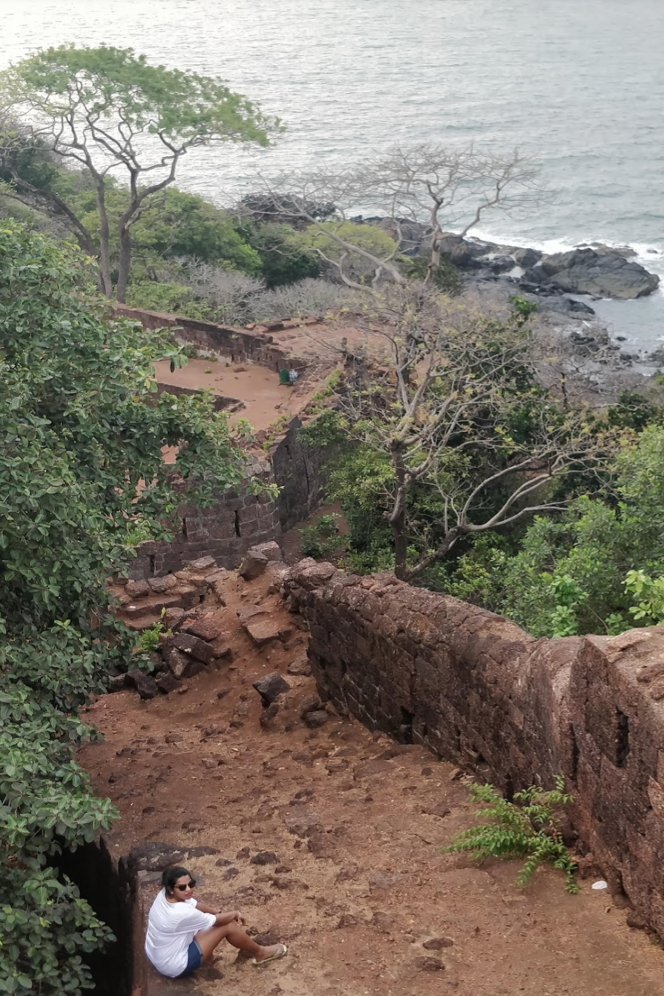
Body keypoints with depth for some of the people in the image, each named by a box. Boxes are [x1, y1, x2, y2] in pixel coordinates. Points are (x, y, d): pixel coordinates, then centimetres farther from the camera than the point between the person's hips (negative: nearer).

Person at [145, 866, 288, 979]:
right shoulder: (182, 913, -35)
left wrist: (218, 912, 2)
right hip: (174, 967, -8)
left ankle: (205, 952, 27)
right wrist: (234, 914, 3)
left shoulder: (164, 895, -11)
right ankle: (260, 953, 15)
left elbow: (195, 905, 9)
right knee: (228, 926, -6)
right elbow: (216, 920, -16)